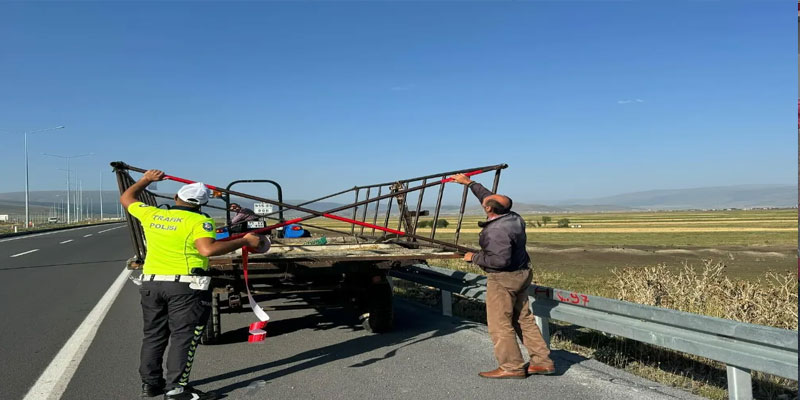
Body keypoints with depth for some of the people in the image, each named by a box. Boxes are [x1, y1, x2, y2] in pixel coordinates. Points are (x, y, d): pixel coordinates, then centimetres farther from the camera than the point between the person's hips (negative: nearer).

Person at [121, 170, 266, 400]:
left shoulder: (151, 214, 8)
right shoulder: (199, 221, -10)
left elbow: (126, 199, 25)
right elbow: (207, 250, -26)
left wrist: (146, 180, 38)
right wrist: (245, 241, -20)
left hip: (151, 283, 7)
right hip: (184, 286, -6)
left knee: (154, 335, 17)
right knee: (183, 337, 1)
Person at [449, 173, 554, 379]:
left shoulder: (497, 230, -26)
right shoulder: (513, 218, 3)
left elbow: (500, 260, -30)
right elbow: (488, 197, 17)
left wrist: (475, 257, -17)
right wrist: (469, 183, 25)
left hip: (503, 279, -10)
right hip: (521, 275, 10)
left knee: (500, 324, 1)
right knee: (523, 319, 16)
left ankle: (512, 367, 9)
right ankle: (542, 361, 21)